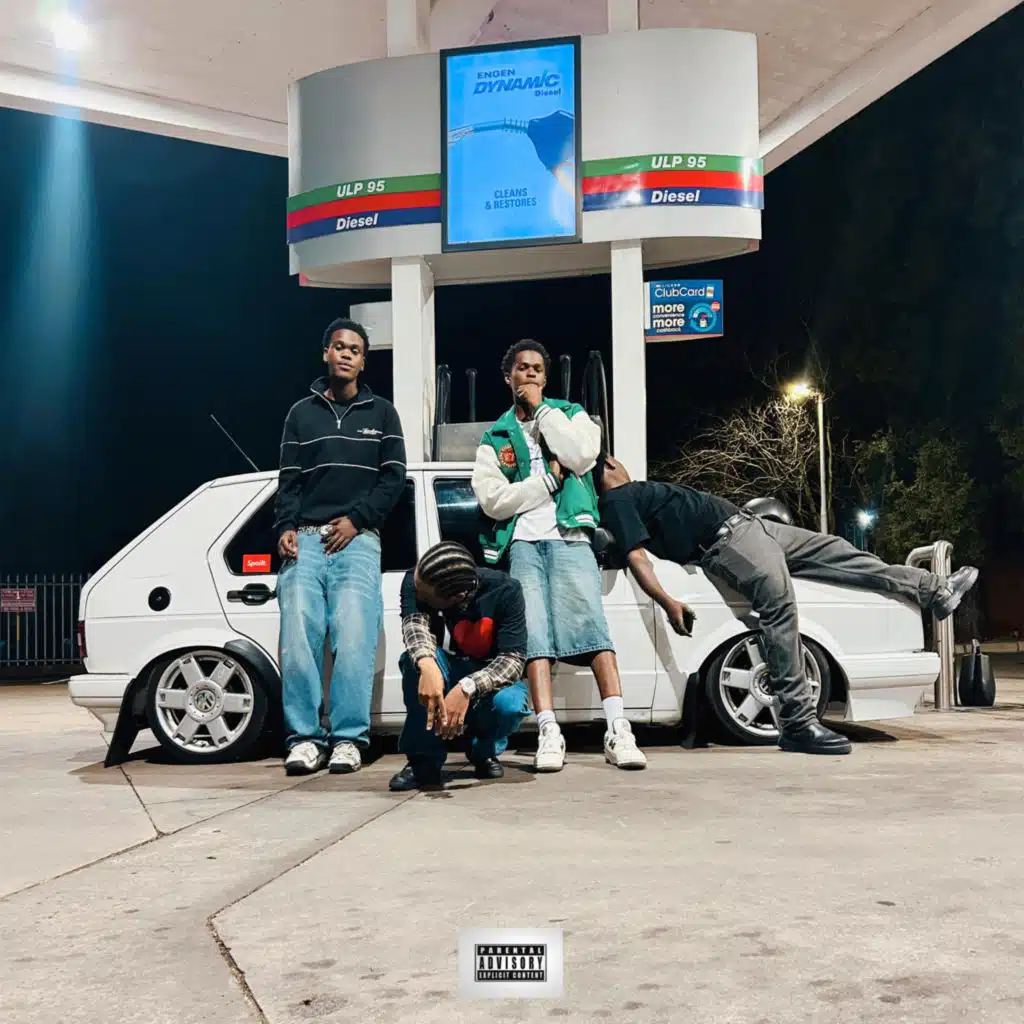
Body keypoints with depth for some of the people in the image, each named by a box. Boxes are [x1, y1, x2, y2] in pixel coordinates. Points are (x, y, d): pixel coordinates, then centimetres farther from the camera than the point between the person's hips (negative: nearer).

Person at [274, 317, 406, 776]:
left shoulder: (381, 412, 15)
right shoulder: (301, 413, 19)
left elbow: (393, 477, 7)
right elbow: (288, 480, 13)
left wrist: (356, 519, -6)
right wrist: (286, 528, -4)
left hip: (357, 538, -1)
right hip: (305, 538, 2)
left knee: (353, 638, -13)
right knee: (298, 636, -10)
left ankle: (348, 738, -9)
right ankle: (304, 736, -6)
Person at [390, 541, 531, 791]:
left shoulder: (505, 590, -25)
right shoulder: (416, 581, -19)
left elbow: (513, 659, -29)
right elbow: (415, 622, -36)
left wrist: (467, 688, -45)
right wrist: (427, 665, -58)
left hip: (491, 678, -1)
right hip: (449, 675, 1)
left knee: (509, 705, -36)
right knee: (418, 656, -33)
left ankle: (485, 751, 1)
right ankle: (424, 759, -18)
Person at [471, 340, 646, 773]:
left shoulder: (570, 414, 17)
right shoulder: (493, 439, 17)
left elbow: (582, 455, -7)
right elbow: (493, 501, 2)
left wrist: (541, 408, 0)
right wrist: (550, 478, -3)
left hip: (569, 537, -1)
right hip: (522, 542, 2)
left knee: (590, 623, -17)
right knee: (534, 632, -13)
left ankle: (617, 729, -23)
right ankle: (548, 732, -18)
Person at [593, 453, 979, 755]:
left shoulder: (631, 495, 24)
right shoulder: (616, 501, -6)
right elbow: (636, 555, -19)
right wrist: (668, 602, -31)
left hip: (750, 524, 10)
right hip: (724, 540, -10)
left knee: (838, 551, 8)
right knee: (779, 603, -29)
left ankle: (935, 591, 16)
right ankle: (797, 722, -28)